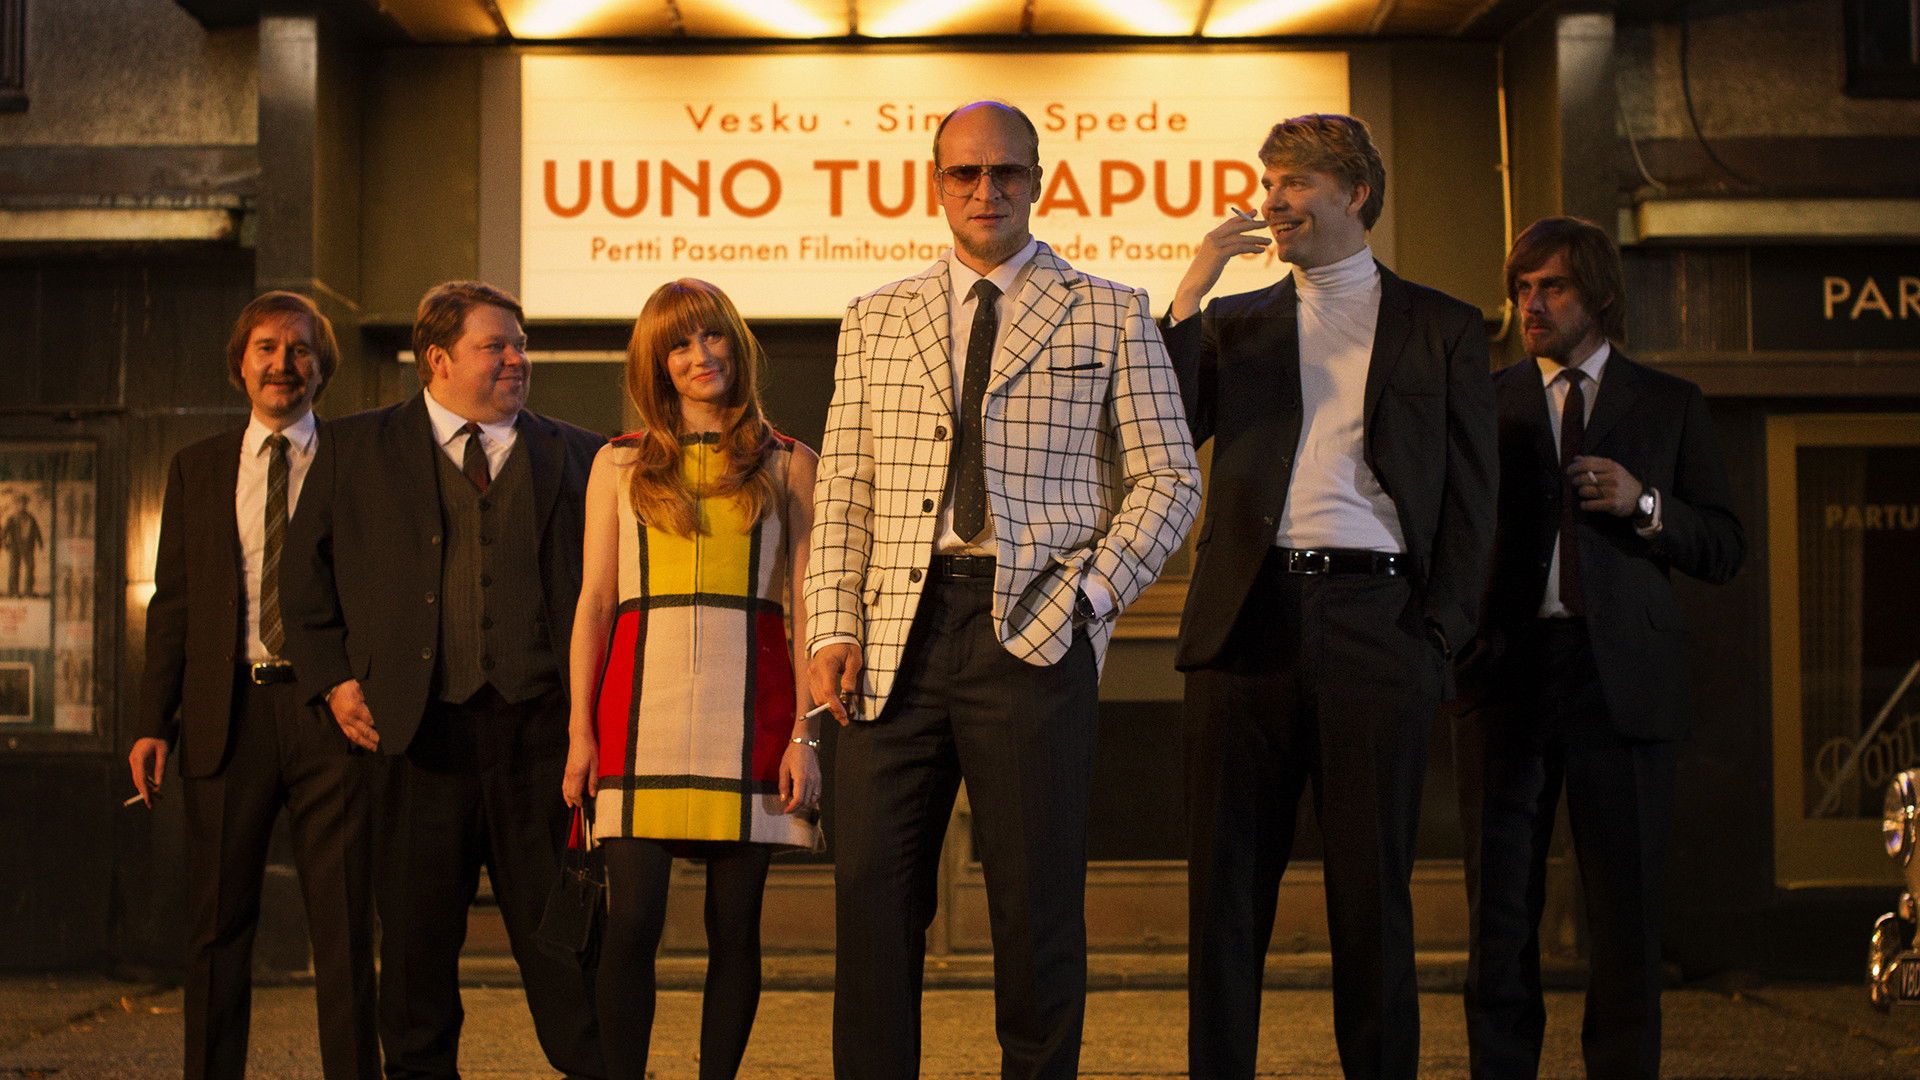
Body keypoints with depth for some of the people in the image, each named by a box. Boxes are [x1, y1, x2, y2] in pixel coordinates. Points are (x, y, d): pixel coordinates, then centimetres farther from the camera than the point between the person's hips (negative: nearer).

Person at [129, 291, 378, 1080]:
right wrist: (153, 720, 4)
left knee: (344, 921, -1)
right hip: (227, 712, 2)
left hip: (330, 710, -2)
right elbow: (173, 601, 12)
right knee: (218, 922, 6)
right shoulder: (196, 469, 14)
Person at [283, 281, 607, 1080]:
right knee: (417, 931, 6)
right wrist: (333, 677, 0)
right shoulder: (357, 450, 11)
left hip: (544, 724, 0)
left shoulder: (579, 457, 12)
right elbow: (307, 572, 11)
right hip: (422, 726, 0)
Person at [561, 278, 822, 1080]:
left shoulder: (787, 465, 11)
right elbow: (594, 602, 9)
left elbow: (806, 608, 6)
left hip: (749, 706, 0)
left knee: (734, 925, 1)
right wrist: (581, 730, 1)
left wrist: (805, 733, -3)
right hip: (642, 706, 0)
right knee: (631, 921, -6)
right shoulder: (620, 464, 13)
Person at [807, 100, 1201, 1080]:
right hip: (896, 632, 2)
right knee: (872, 890, 1)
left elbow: (1167, 477, 6)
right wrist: (833, 628, 1)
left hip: (1032, 626, -2)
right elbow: (842, 495, 13)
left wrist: (1088, 596, -5)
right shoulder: (873, 321, 16)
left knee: (1036, 897, 1)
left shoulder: (1110, 316, 9)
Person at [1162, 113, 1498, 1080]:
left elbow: (1470, 496, 9)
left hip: (1373, 623, -2)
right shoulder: (1233, 323, 18)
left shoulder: (1442, 329, 12)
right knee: (1226, 884, 2)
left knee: (1372, 887, 2)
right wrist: (1190, 291, 0)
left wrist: (1441, 630, -2)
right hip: (1248, 624, 2)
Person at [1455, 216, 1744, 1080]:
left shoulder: (1670, 406, 12)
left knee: (1625, 905, 0)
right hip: (1507, 667, 1)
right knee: (1500, 903, 2)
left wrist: (1644, 506, -8)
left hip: (1621, 675, 0)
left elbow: (1724, 552, 8)